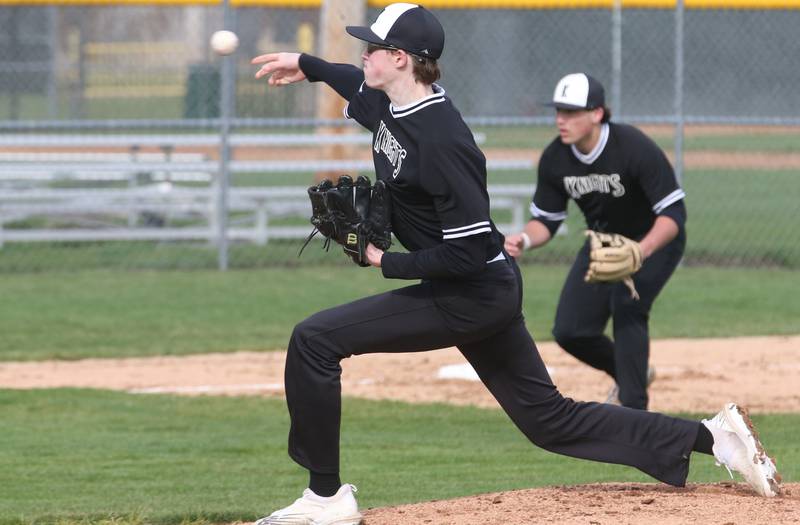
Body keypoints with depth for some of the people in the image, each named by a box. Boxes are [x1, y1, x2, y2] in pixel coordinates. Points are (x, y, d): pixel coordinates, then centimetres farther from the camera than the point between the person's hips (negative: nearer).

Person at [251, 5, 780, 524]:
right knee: (548, 419, 15)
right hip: (489, 293, 10)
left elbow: (468, 251, -27)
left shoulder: (440, 140, -25)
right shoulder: (390, 105, 3)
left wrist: (390, 263, -19)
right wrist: (308, 66, 26)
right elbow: (365, 86, 31)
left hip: (472, 297, -10)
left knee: (315, 340, -14)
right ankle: (710, 437, 17)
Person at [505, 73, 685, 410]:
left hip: (655, 242, -6)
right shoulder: (555, 159, -15)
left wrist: (642, 251, -49)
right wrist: (524, 240, -27)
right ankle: (631, 373, 27)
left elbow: (673, 212, -31)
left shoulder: (635, 148, -31)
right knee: (569, 331, -3)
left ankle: (633, 406, -20)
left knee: (626, 307, -30)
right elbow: (545, 220, -3)